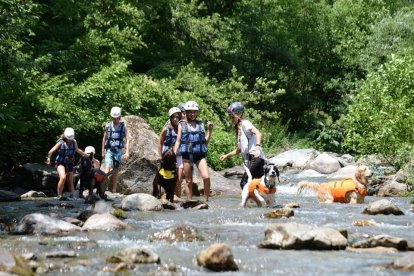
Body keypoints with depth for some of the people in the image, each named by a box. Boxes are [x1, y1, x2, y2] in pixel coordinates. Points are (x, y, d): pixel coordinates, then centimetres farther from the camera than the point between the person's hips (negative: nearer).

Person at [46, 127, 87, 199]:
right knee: (63, 177, -27)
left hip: (69, 164, 4)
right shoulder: (61, 142, -16)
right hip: (61, 163, -4)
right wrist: (48, 159, -29)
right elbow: (51, 151, -17)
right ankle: (59, 195, -16)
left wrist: (86, 155, 22)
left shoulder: (74, 142, -4)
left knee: (71, 182, 9)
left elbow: (77, 150, 16)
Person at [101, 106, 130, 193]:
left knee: (116, 170, 5)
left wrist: (127, 152, -12)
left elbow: (127, 139, -2)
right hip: (109, 150, -1)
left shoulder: (123, 126, 1)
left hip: (118, 150, 1)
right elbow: (104, 138, 9)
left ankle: (113, 189, 12)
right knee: (107, 167, -16)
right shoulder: (108, 126, 2)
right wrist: (103, 151, 10)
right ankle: (103, 188, -24)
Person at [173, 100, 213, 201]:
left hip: (200, 155, 1)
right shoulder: (182, 125, 8)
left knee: (206, 177, -17)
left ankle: (206, 200, -4)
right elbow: (178, 141, 7)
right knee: (189, 181, 4)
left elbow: (206, 142, 13)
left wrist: (210, 130, 1)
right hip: (187, 155, -1)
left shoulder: (200, 124, 13)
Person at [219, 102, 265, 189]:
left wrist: (257, 147, -36)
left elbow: (258, 133, -22)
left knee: (244, 183, -13)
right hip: (248, 160, 9)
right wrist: (227, 155, 23)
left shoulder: (245, 123, -4)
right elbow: (239, 149, 29)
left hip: (255, 158, -9)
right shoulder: (238, 128, 22)